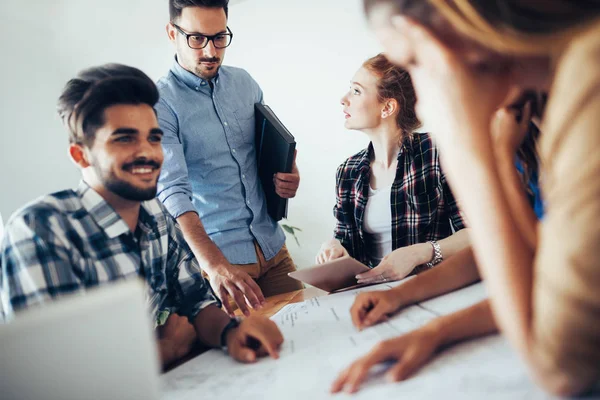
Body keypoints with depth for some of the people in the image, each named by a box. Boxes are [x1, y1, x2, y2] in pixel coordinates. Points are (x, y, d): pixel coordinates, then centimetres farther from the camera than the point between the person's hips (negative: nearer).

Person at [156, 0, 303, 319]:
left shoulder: (244, 83, 6)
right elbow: (172, 190, -24)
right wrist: (214, 264, -38)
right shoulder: (160, 103, -12)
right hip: (215, 255, -5)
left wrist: (287, 178, -3)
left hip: (273, 247, 5)